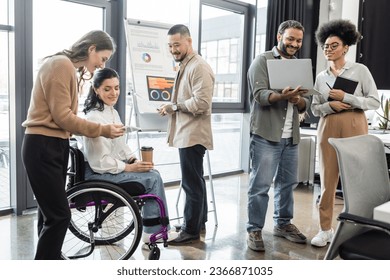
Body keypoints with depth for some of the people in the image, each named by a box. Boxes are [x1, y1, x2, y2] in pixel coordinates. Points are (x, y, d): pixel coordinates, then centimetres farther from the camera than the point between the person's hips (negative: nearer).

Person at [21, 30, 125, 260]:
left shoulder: (73, 70, 18)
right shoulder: (60, 64, -12)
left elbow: (65, 118, 10)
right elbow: (61, 116, -18)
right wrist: (102, 130, -14)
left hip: (56, 145, 10)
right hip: (43, 146, -10)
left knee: (51, 214, 12)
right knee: (59, 215, -9)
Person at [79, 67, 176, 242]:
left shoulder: (113, 112, 8)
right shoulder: (94, 118, -21)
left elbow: (121, 145, 15)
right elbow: (99, 162, -22)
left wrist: (134, 160, -1)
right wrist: (128, 167, -18)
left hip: (112, 166, 9)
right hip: (96, 172, -9)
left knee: (153, 173, -5)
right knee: (153, 179, -13)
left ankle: (156, 229, 1)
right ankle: (153, 231, 2)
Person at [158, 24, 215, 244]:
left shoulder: (199, 67, -13)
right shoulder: (185, 66, 18)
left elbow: (201, 102, -22)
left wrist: (174, 106, -14)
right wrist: (173, 107, 10)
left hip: (193, 135, -10)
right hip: (186, 134, 10)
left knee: (192, 183, -4)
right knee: (195, 180, 17)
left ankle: (191, 230, 6)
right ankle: (200, 221, 29)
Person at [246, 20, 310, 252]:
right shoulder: (263, 61, 0)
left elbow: (306, 103, 11)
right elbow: (260, 94, -13)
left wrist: (298, 100, -12)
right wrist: (282, 96, -31)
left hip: (291, 136, 6)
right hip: (266, 134, -6)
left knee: (288, 182, 12)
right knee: (260, 185, -4)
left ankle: (283, 223, 28)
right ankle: (254, 230, 7)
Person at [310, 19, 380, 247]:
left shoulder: (360, 70, 2)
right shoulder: (321, 77, 11)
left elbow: (375, 101, -2)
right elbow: (315, 108, 11)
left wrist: (345, 97, -13)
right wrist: (329, 105, -9)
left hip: (354, 126, -3)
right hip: (328, 128, 3)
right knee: (328, 179, 3)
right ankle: (326, 229, 12)